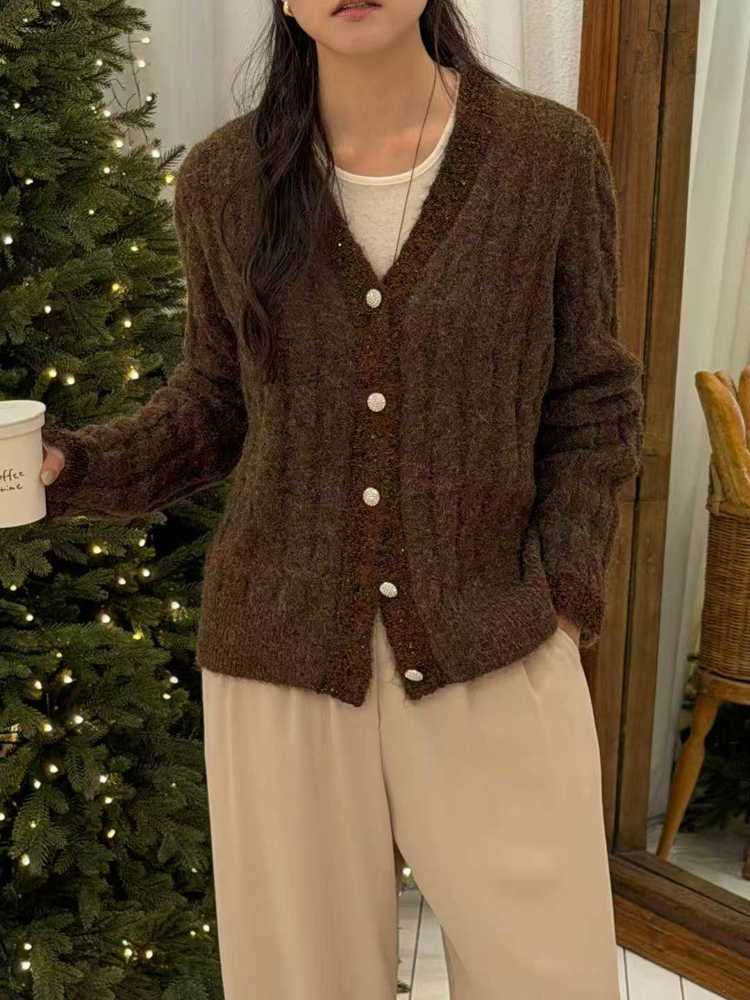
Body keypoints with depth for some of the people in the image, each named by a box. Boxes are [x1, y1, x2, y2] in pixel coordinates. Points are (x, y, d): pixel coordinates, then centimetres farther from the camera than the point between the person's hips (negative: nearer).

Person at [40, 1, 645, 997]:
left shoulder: (552, 154, -3)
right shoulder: (224, 180, 0)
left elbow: (592, 407, 3)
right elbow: (214, 402, 10)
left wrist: (563, 595, -6)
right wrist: (69, 465, -5)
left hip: (494, 653, 0)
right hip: (282, 653, 1)